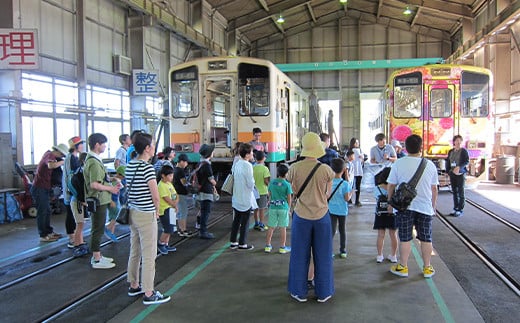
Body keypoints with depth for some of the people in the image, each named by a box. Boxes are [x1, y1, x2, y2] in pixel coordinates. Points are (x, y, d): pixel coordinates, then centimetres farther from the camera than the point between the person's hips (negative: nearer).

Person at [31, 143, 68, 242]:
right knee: (42, 212, -3)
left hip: (44, 188, 10)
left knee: (47, 211, 17)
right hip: (39, 188, -10)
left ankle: (49, 231, 27)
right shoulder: (50, 156, -20)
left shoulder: (49, 153, 7)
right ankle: (43, 236, 4)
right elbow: (51, 165, -43)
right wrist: (63, 162, -28)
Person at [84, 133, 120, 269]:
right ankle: (97, 260, 6)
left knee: (98, 229, 17)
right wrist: (111, 189, -17)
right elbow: (94, 184, -27)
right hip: (98, 200, -11)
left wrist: (109, 182, 11)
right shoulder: (94, 162, -21)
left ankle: (97, 255, 28)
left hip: (100, 200, 11)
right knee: (97, 230, -2)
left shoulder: (94, 159, 12)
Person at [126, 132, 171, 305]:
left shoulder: (130, 166, 7)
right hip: (146, 215, -8)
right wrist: (157, 210, 1)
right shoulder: (147, 168, -18)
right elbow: (156, 196, -18)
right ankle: (149, 294, 6)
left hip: (133, 212, 9)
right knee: (149, 255, -1)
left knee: (134, 252, 18)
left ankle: (134, 286, 30)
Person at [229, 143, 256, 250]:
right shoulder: (247, 165, -19)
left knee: (236, 220, 15)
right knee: (245, 222, 4)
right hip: (245, 199, -7)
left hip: (236, 198, 7)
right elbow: (251, 183, -19)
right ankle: (242, 243, 10)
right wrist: (253, 181, 1)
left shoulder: (236, 164, 5)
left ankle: (233, 242, 21)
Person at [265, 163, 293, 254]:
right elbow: (289, 198, -4)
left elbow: (269, 195, 8)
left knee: (271, 227, 10)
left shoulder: (272, 182, 0)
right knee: (283, 228, 5)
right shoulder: (287, 184, -9)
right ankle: (282, 247, 12)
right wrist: (288, 208, 10)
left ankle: (268, 246, 17)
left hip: (273, 207, 3)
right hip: (283, 207, -3)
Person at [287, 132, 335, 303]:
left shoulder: (294, 168, -11)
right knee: (322, 256, 13)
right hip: (322, 216, 0)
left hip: (301, 216, 0)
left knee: (300, 256, 13)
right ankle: (323, 293, 24)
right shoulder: (326, 170, -11)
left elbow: (294, 190, 1)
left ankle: (300, 292, 23)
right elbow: (328, 192, 1)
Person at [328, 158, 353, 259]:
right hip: (342, 210, -1)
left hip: (331, 210, 1)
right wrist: (351, 193, 5)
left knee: (332, 230, 4)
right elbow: (347, 198, -13)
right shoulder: (345, 183, -14)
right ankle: (343, 251, 25)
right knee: (342, 230, 15)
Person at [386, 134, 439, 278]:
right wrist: (433, 206, 17)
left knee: (405, 238, 7)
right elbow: (434, 188, 5)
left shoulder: (398, 164, -8)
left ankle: (403, 267, 16)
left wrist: (390, 203, 10)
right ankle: (427, 268, 21)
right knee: (426, 238, 12)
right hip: (425, 207, 2)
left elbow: (391, 186, -3)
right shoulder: (430, 165, -2)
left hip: (404, 207, -1)